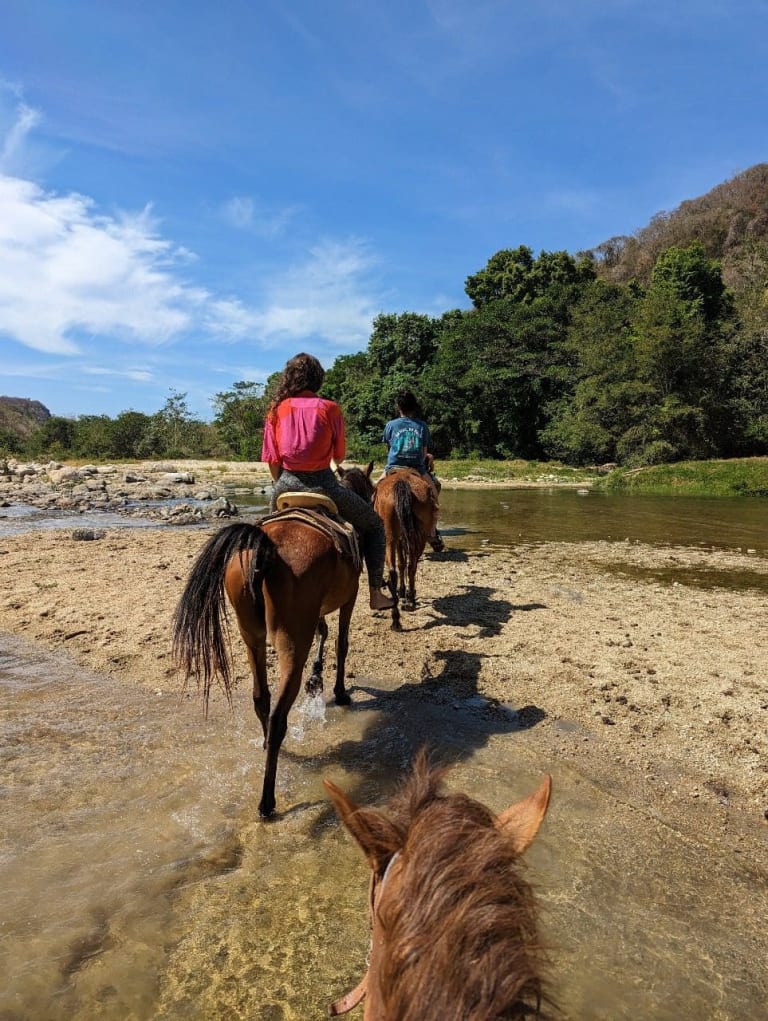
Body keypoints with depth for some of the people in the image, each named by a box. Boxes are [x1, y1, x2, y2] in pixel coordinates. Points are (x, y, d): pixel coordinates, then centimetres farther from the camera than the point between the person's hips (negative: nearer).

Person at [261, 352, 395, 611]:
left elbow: (272, 461, 5)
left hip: (286, 485, 4)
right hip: (323, 485, -3)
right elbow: (340, 456, 3)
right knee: (374, 525, 17)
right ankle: (376, 592, 13)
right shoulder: (329, 408, -3)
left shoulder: (276, 410, 4)